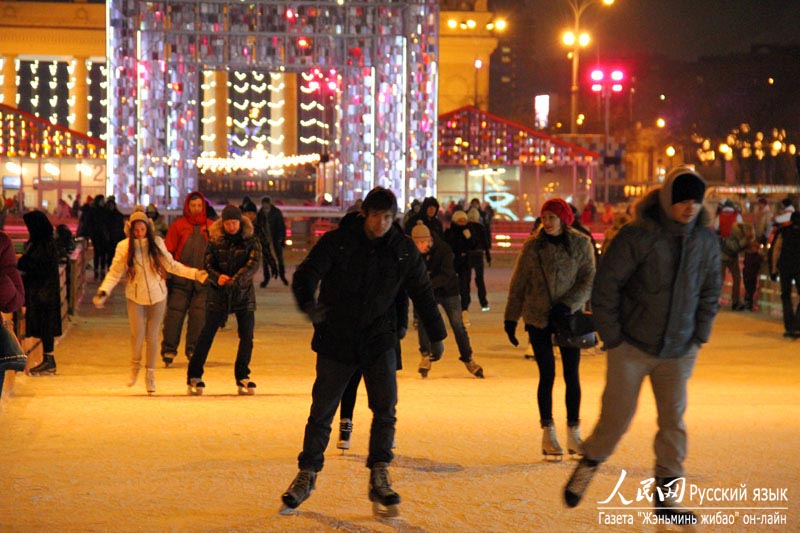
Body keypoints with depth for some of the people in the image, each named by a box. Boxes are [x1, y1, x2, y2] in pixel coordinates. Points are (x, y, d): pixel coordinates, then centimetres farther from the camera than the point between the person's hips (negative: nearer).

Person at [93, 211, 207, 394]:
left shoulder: (157, 242, -1)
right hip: (135, 297, -1)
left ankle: (150, 374, 18)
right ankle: (135, 366, 21)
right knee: (137, 334, -7)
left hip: (157, 296, 1)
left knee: (152, 336, 3)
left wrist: (196, 274, 2)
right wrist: (103, 291, -18)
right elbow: (115, 273, -4)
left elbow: (172, 265, 8)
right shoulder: (124, 247, -5)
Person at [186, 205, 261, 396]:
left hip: (244, 294, 1)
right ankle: (194, 376, 7)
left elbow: (254, 263, -16)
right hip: (218, 294, 0)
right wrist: (217, 277, -26)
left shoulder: (251, 239, -3)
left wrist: (237, 279, -31)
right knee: (206, 335, -1)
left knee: (247, 336, 1)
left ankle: (242, 377, 17)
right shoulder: (215, 240, -1)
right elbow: (207, 264, -4)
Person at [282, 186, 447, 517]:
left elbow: (422, 293, 11)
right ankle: (307, 476, 20)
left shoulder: (404, 250, 0)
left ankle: (379, 478, -5)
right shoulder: (337, 241, -9)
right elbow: (306, 274, -18)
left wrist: (436, 335, 16)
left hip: (379, 340, 2)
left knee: (385, 405, -13)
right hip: (336, 339, -1)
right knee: (322, 410, 4)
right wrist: (308, 303, -39)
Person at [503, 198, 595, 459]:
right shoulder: (532, 246, -1)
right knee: (547, 374, 0)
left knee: (571, 374, 2)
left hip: (568, 317, 1)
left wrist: (568, 305, -16)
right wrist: (511, 318, 3)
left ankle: (574, 434, 12)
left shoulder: (581, 244, -1)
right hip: (538, 318, -1)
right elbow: (518, 284, 4)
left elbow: (589, 280, -3)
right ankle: (548, 434, 8)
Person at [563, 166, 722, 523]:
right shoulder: (637, 236, -15)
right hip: (632, 347, -4)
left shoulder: (706, 240, 0)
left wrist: (699, 337, 7)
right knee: (617, 417, 0)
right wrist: (613, 339, -9)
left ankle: (666, 495, 16)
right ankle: (588, 466, 28)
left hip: (678, 352, 4)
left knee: (673, 421, 4)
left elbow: (711, 292, 13)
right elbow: (605, 286, -10)